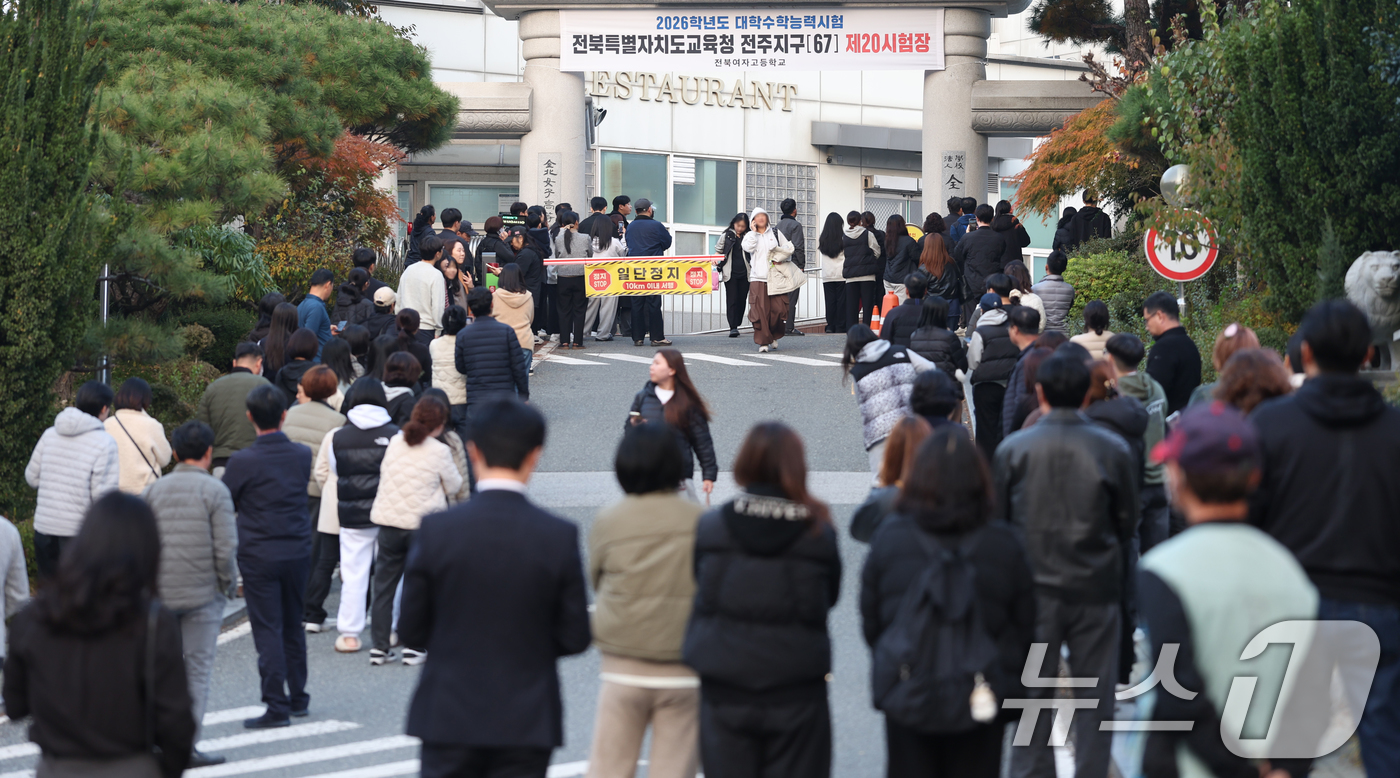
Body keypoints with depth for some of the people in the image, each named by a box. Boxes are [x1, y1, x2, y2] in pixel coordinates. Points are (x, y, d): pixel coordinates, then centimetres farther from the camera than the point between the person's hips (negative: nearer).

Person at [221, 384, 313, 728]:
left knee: (268, 631, -2)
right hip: (298, 552, 5)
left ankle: (277, 707, -4)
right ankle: (297, 697, 27)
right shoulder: (302, 455, -2)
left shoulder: (243, 462, -15)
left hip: (259, 555, -5)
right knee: (293, 627, 18)